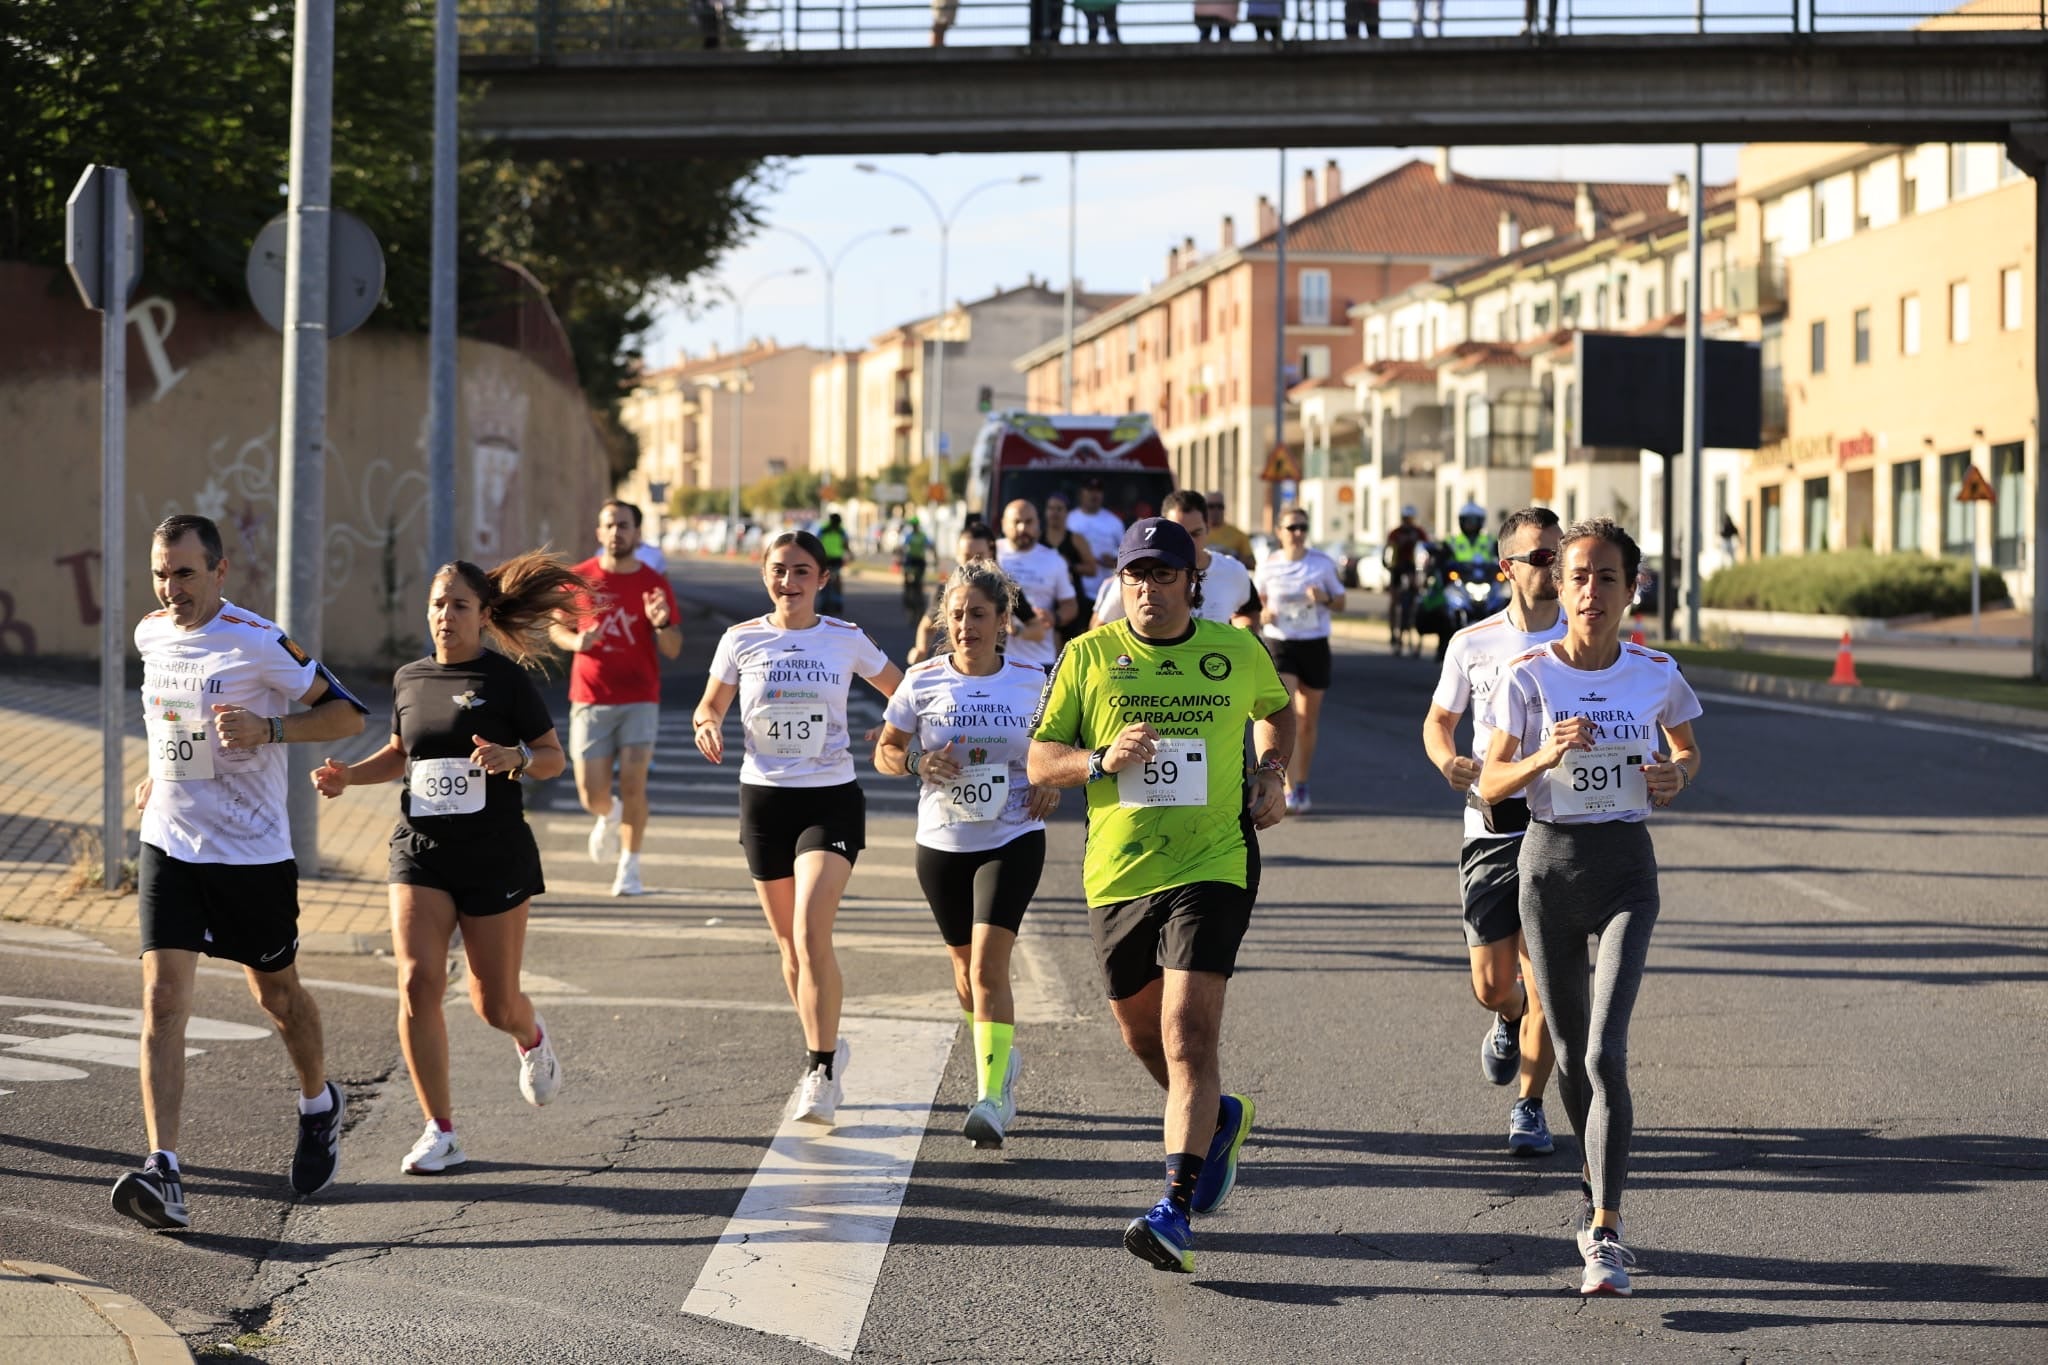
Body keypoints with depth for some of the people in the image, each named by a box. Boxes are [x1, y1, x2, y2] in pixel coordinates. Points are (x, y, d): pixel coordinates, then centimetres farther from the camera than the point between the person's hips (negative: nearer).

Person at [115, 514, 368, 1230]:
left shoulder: (258, 642, -15)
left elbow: (348, 713, -10)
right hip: (169, 847, 3)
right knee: (163, 998, -12)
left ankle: (319, 1105, 45)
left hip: (253, 852, -3)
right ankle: (163, 1172, -20)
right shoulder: (150, 636, 3)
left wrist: (267, 728, -24)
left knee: (276, 991, 15)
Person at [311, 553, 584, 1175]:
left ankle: (532, 1038, 43)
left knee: (494, 1004, 4)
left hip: (495, 855, -3)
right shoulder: (408, 680, 8)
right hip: (421, 850, 3)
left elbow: (554, 758, -1)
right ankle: (440, 1132, -5)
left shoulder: (506, 678, -5)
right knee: (417, 982, -15)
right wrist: (349, 775, 7)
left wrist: (514, 758, -21)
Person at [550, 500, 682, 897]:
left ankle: (629, 867, 4)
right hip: (591, 701, 1)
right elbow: (556, 626, 12)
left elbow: (673, 650, 2)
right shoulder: (579, 579, 2)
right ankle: (609, 818, 36)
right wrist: (575, 640, -10)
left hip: (640, 701, -1)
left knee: (633, 786, -10)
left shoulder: (655, 585, 0)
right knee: (592, 796, -1)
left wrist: (662, 625, -20)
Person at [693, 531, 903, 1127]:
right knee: (789, 943, 11)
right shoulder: (741, 640, 1)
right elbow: (709, 706, 12)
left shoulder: (846, 640, -1)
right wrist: (707, 726, -11)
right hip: (764, 798, 3)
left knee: (811, 934, -18)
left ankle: (821, 1075, -14)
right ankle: (827, 1049, 32)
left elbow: (904, 693, 11)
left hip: (831, 799, -3)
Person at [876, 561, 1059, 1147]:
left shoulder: (1030, 682, -2)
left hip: (1012, 840, -3)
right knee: (966, 966, 15)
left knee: (988, 966, -17)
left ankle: (992, 1099, -21)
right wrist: (918, 762, -16)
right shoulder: (923, 681, -3)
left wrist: (1052, 782, -5)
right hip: (941, 842, 3)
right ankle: (1003, 1057, 42)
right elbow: (885, 753, 5)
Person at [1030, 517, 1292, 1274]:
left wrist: (1270, 775, 7)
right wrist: (1102, 761, -16)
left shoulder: (1238, 653, 3)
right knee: (1142, 1034, 17)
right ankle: (1218, 1120, 47)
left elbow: (1277, 709, 25)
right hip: (1117, 872, 3)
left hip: (1212, 865, -3)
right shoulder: (1088, 656, 1)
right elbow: (1040, 760, 3)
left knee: (1188, 1034, -16)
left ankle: (1176, 1210, -21)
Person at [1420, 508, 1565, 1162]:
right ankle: (1508, 1020, 38)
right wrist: (1448, 761, -6)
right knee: (1492, 983, 0)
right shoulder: (1472, 644, 3)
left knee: (1544, 980, -4)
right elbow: (1438, 720, 15)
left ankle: (1529, 1108, 13)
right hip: (1491, 830, 1)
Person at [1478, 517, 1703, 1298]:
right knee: (1570, 1055, 10)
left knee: (1605, 1053, -14)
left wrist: (1677, 777, -7)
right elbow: (1490, 785, -3)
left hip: (1625, 867, -1)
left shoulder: (1655, 674, -2)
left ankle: (1605, 1232, -13)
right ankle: (1598, 1180, 37)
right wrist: (1545, 756, -22)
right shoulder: (1529, 676, -5)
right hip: (1549, 861, 1)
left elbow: (1688, 750, 16)